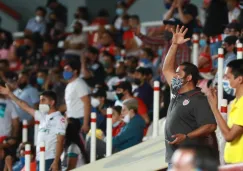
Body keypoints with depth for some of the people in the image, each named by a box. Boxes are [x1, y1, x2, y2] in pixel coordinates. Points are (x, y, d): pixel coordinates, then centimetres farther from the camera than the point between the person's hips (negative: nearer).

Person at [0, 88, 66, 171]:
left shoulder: (59, 119, -7)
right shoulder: (43, 116, 16)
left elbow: (60, 142, -12)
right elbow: (26, 107, 24)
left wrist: (56, 162, -19)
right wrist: (9, 94, 26)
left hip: (50, 160, -8)